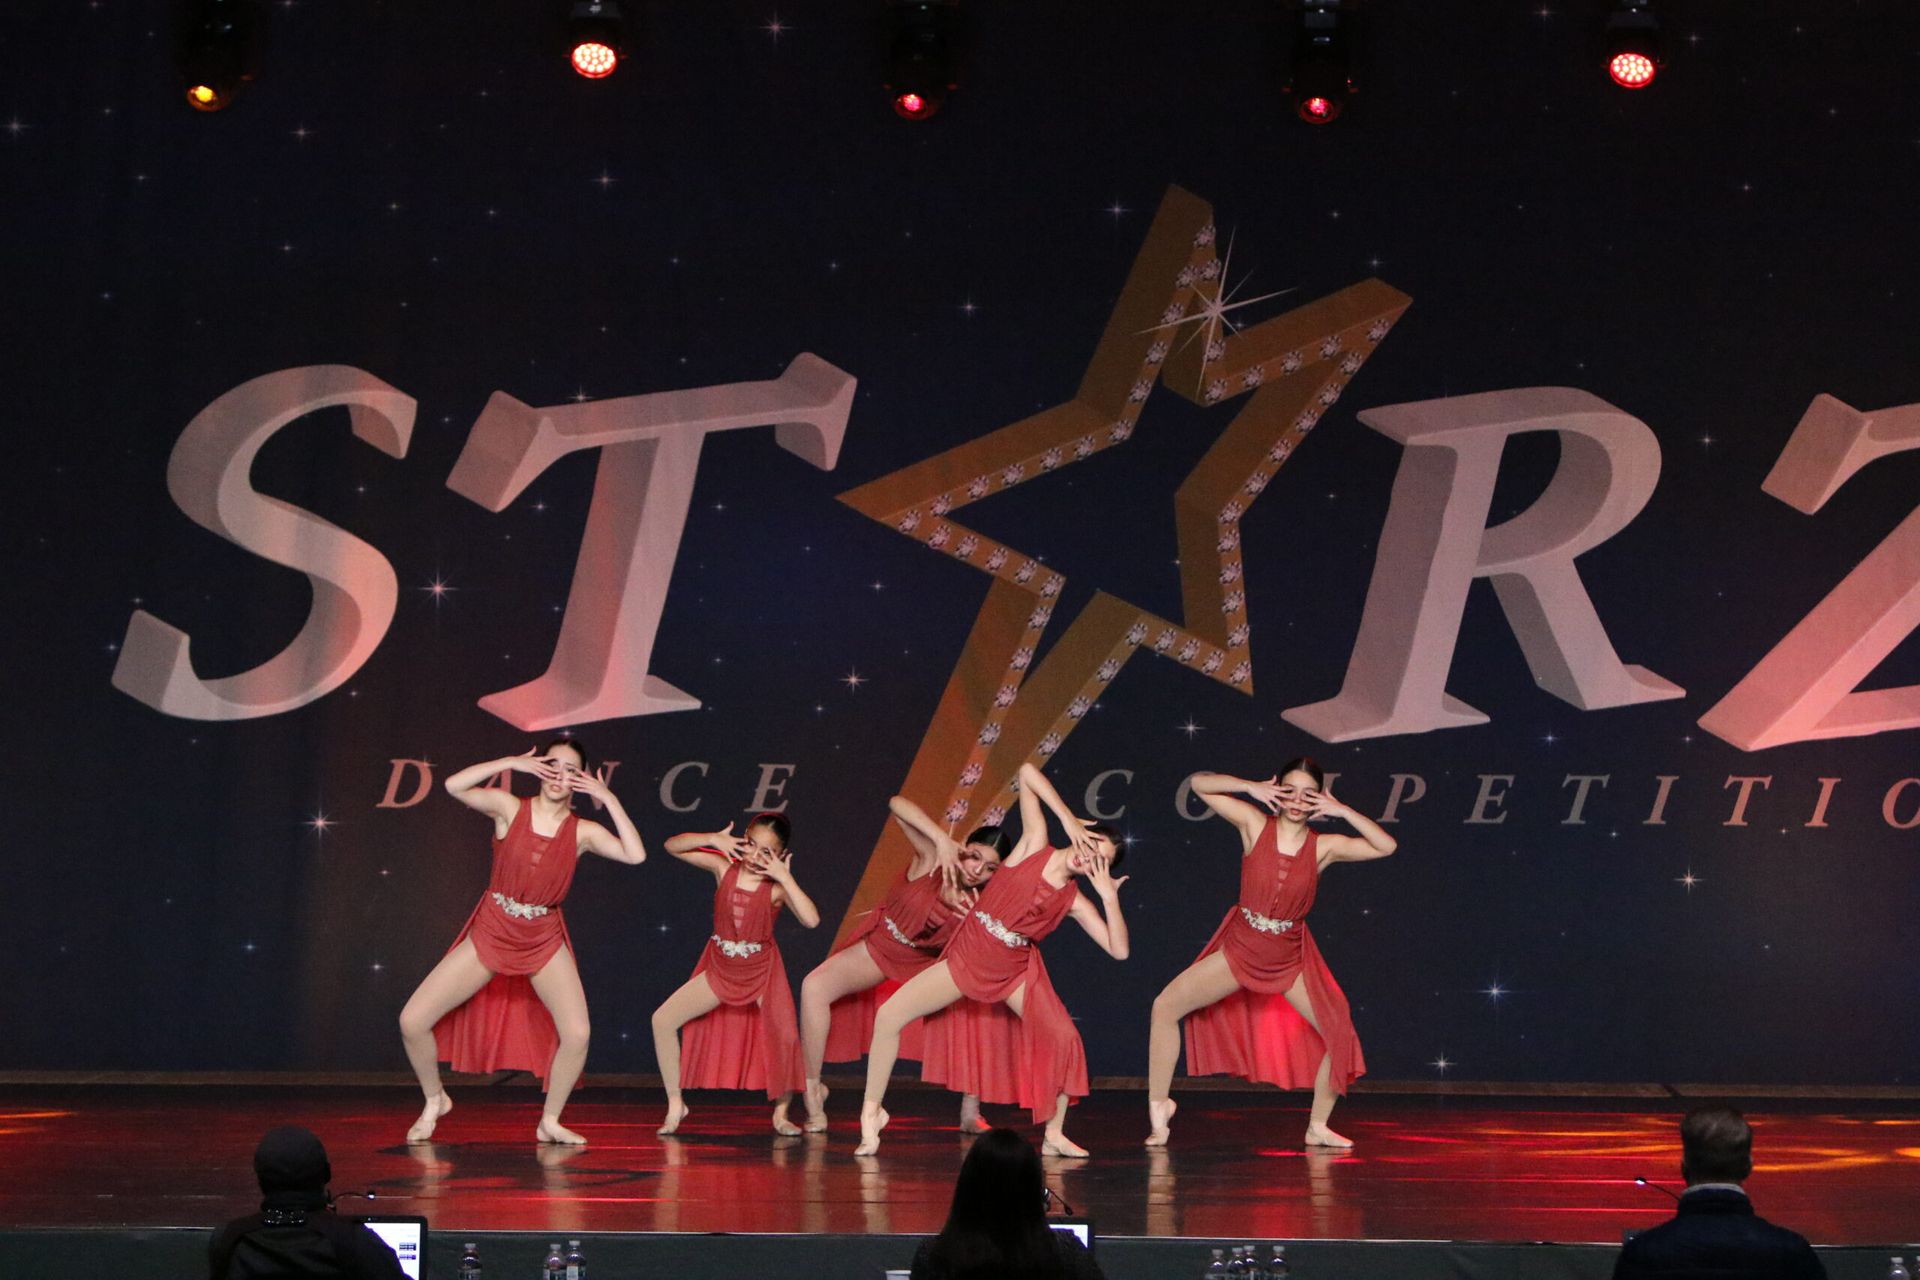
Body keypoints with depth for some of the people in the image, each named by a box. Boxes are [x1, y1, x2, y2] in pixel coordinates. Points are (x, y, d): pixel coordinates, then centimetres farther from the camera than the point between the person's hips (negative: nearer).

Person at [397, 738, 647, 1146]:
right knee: (412, 1022, -7)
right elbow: (454, 786, -23)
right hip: (489, 933, 0)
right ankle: (435, 1101, 21)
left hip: (544, 943, 0)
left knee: (577, 1034, -18)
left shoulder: (583, 832, -5)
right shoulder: (509, 809, -7)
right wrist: (512, 763, -24)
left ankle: (550, 1121, 6)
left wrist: (609, 800, -18)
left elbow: (635, 855, -20)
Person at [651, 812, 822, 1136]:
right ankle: (675, 1104, 4)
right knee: (663, 1019, -9)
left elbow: (811, 919, -32)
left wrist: (784, 877, -31)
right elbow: (673, 846, -8)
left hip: (761, 971, -2)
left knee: (785, 1039, -14)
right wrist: (713, 839, -22)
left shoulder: (777, 886, -15)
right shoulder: (724, 867, -8)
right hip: (719, 967, 2)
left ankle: (781, 1114, 12)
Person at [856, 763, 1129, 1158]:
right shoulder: (1034, 845, -9)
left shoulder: (1074, 901, -6)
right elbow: (1027, 772, -13)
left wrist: (1110, 896, -22)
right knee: (889, 1015, -14)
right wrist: (1068, 819, -18)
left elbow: (1118, 950, -15)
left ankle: (1054, 1135, 3)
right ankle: (872, 1112, 1)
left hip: (1014, 972, 2)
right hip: (965, 958, -1)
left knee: (1065, 1041, -13)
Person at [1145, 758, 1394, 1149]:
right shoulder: (1255, 824, -9)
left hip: (1290, 959, 1)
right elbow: (1200, 783, -11)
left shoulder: (1324, 846, -6)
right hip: (1240, 948, -1)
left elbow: (1386, 846, -12)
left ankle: (1318, 1126, 15)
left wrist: (1341, 811, -18)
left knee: (1340, 1034, -5)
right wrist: (1251, 788, -22)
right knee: (1166, 1006, -11)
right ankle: (1158, 1110, 1)